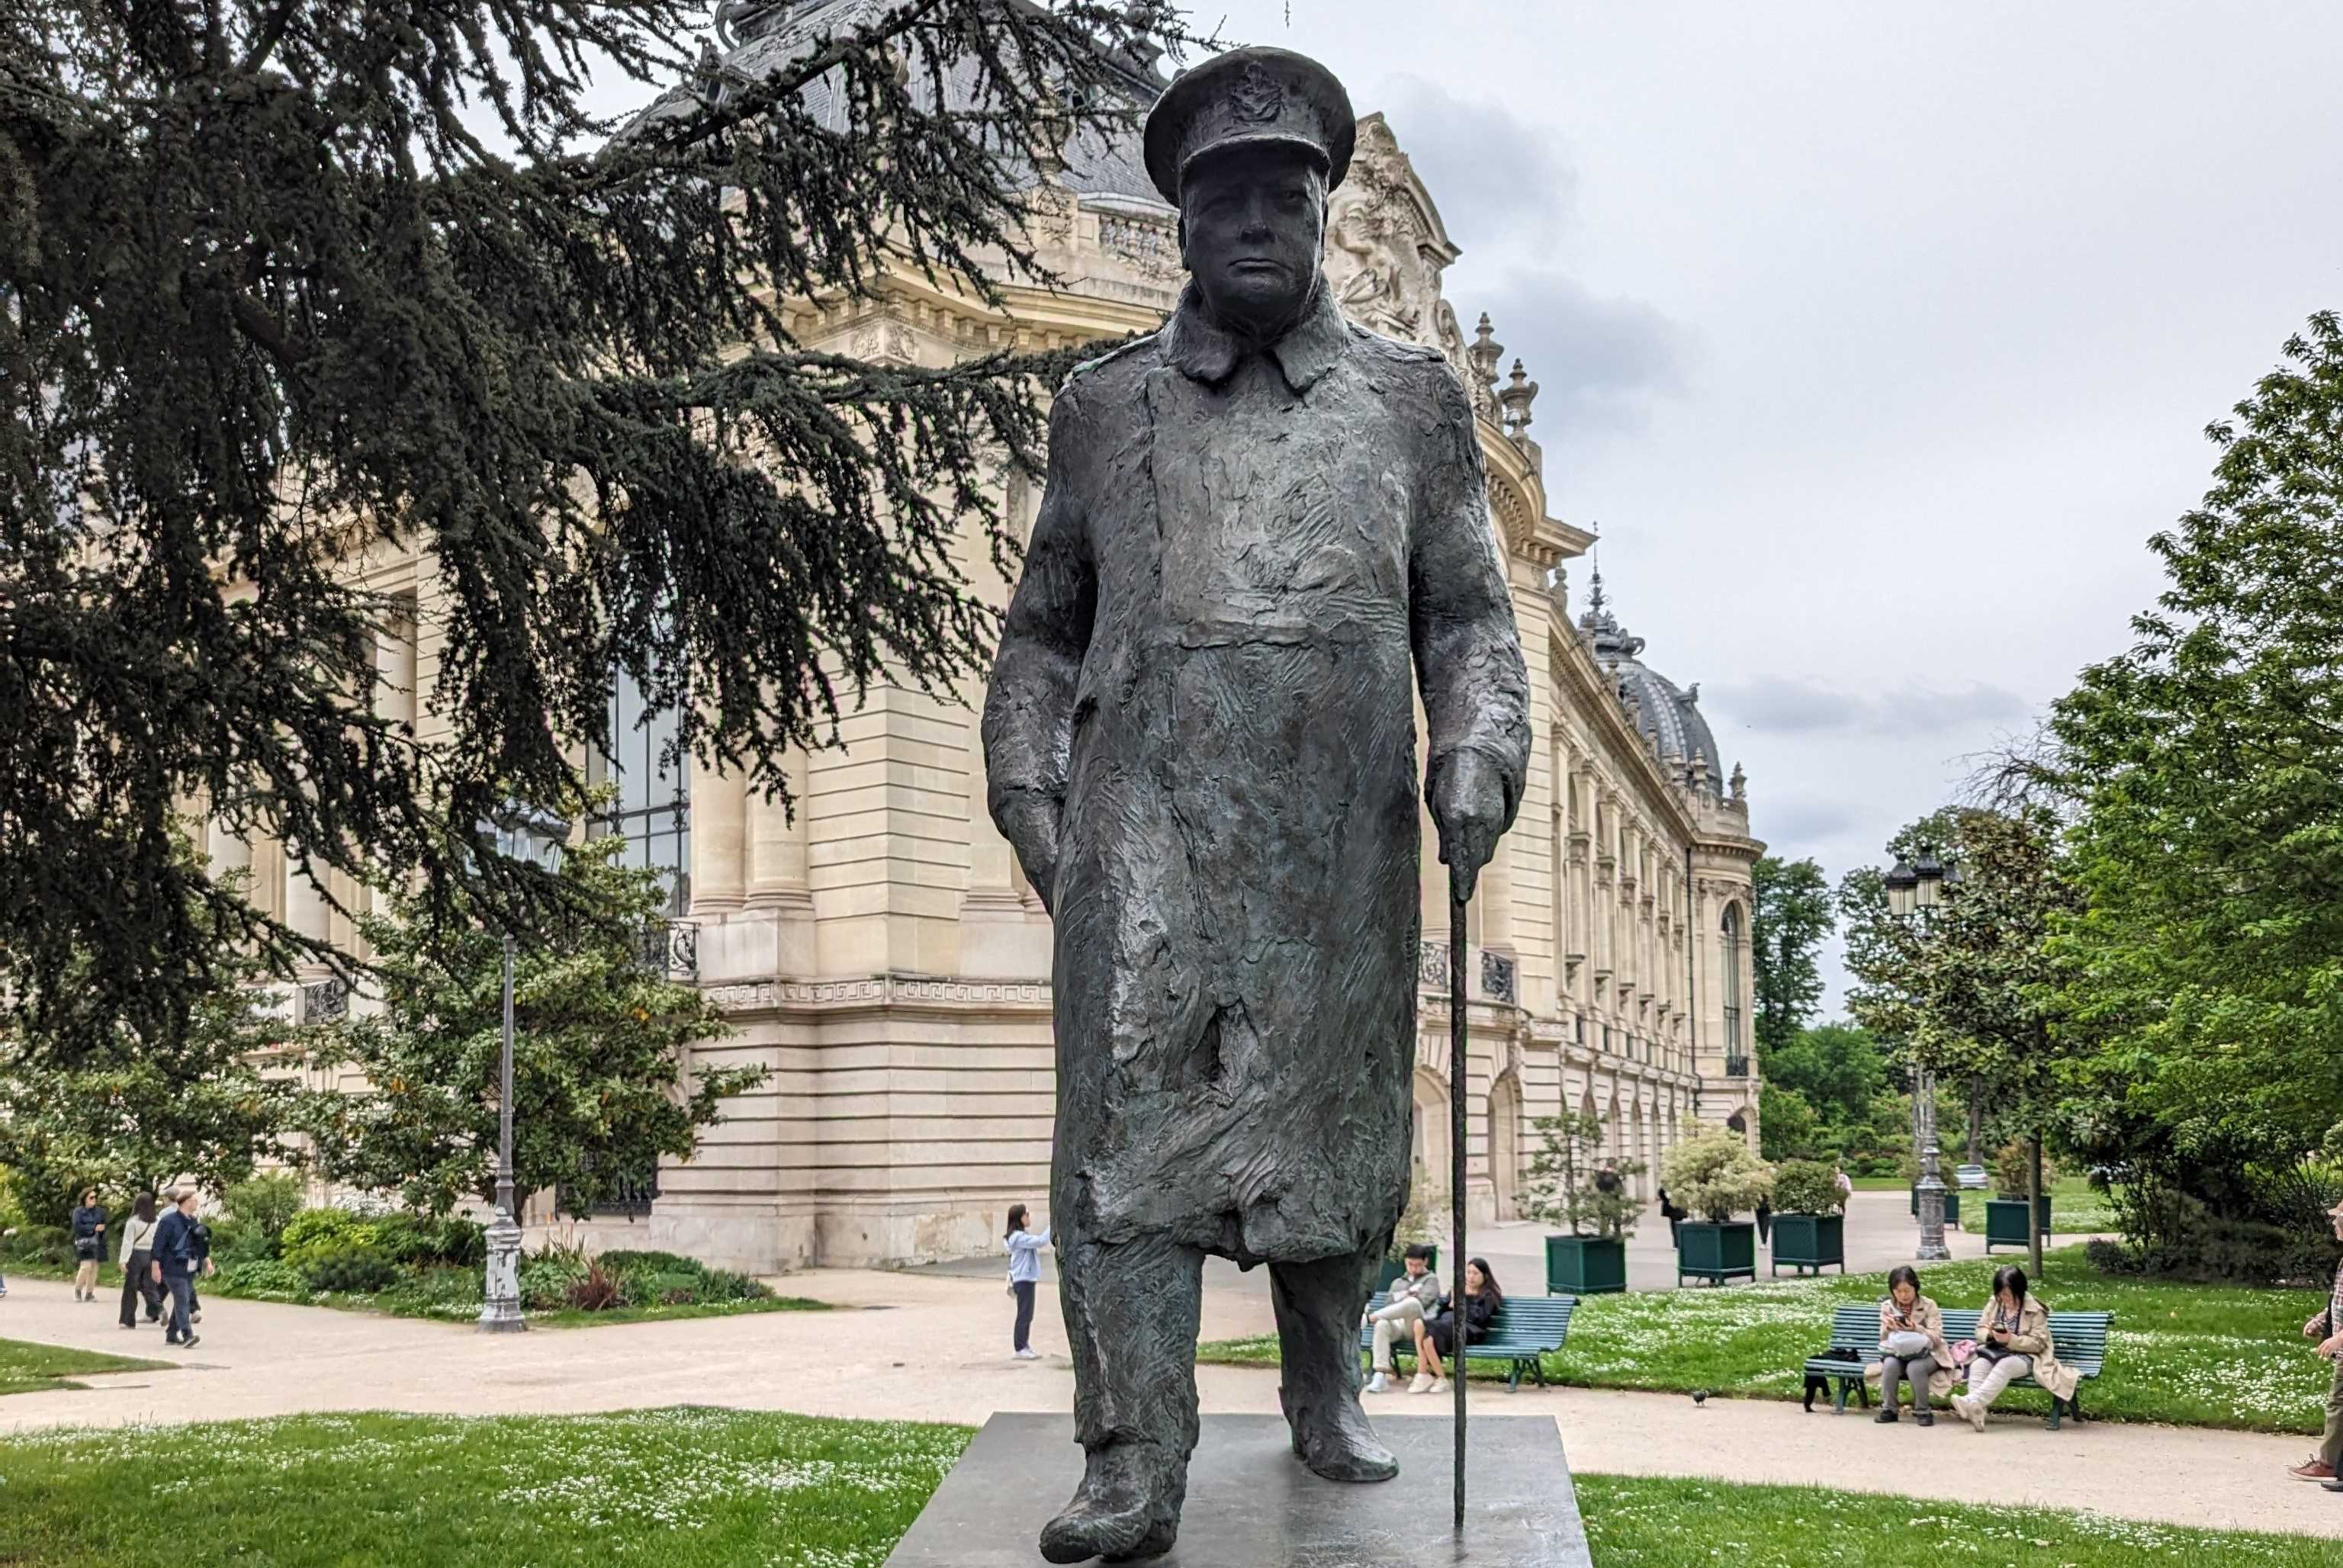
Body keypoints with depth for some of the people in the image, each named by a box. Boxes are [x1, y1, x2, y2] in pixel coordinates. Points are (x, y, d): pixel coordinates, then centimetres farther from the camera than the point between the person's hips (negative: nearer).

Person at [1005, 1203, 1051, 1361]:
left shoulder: (1019, 1236, 14)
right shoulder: (1019, 1237, -18)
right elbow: (1041, 1241, -26)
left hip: (1026, 1279, 10)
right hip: (1024, 1280, -10)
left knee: (1027, 1315, 13)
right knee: (1024, 1315, -6)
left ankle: (1024, 1347, 18)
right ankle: (1019, 1349, -3)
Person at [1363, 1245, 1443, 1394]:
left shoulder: (1431, 1279, 20)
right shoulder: (1397, 1283, 32)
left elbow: (1422, 1301, 1)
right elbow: (1388, 1307, 19)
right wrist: (1407, 1296, 6)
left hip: (1417, 1326, -3)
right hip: (1397, 1324, 3)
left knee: (1412, 1303, -39)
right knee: (1382, 1325, -36)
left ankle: (1367, 1318, -33)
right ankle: (1380, 1376, -44)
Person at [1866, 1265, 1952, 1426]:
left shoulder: (1928, 1305, -4)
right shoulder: (1887, 1307, 5)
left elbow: (1936, 1337, -11)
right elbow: (1884, 1339, 5)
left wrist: (1915, 1328, -29)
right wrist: (1888, 1328, -18)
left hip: (1927, 1353, -3)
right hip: (1898, 1353, 3)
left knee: (1914, 1367, -36)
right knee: (1890, 1364, -31)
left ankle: (1922, 1411, -18)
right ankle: (1888, 1409, -17)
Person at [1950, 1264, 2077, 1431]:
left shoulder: (2035, 1310, -5)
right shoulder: (1994, 1304, 9)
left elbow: (2038, 1343, -10)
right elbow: (1980, 1330, 10)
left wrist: (2011, 1340, -25)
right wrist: (1989, 1333, -15)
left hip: (2024, 1356, -4)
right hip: (1995, 1352, 4)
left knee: (2005, 1365, -39)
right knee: (1978, 1365, -31)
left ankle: (1973, 1401, -53)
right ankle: (1977, 1412, -46)